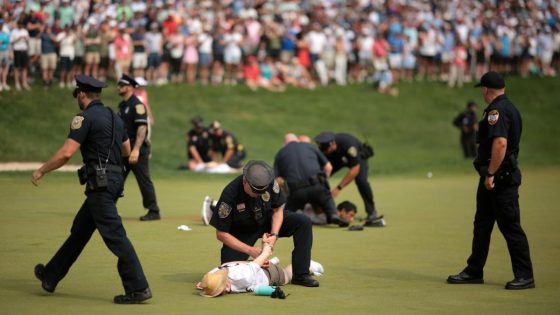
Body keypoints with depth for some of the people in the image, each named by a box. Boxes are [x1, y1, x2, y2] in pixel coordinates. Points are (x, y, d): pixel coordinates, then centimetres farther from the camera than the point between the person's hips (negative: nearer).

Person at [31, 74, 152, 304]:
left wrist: (41, 171, -4)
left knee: (115, 236, -10)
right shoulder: (114, 117, 15)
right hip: (115, 179, 9)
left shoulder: (86, 118, -11)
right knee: (79, 230, 18)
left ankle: (138, 289, -12)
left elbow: (66, 153, -16)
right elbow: (127, 150, 23)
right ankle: (51, 276, 30)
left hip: (99, 182, -9)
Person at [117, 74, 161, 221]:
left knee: (144, 181, -4)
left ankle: (154, 212, 2)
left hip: (138, 150, -9)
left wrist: (136, 150, -29)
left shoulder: (137, 105, -13)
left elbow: (142, 128, -21)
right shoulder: (122, 106, 15)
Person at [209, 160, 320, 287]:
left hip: (268, 221, 3)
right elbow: (221, 234, -25)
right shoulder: (230, 194, -33)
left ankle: (301, 275, -15)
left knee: (303, 222, -18)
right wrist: (250, 250, -29)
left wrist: (274, 234, -22)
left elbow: (278, 209, -5)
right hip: (242, 232, -3)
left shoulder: (270, 182, -24)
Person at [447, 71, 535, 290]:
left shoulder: (497, 111, -16)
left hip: (500, 178, -10)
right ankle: (474, 271, 21)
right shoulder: (510, 108, 16)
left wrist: (490, 173, -24)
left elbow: (500, 143, -28)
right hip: (501, 176, 10)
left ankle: (525, 276, -2)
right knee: (482, 223, 15)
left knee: (510, 226, -6)